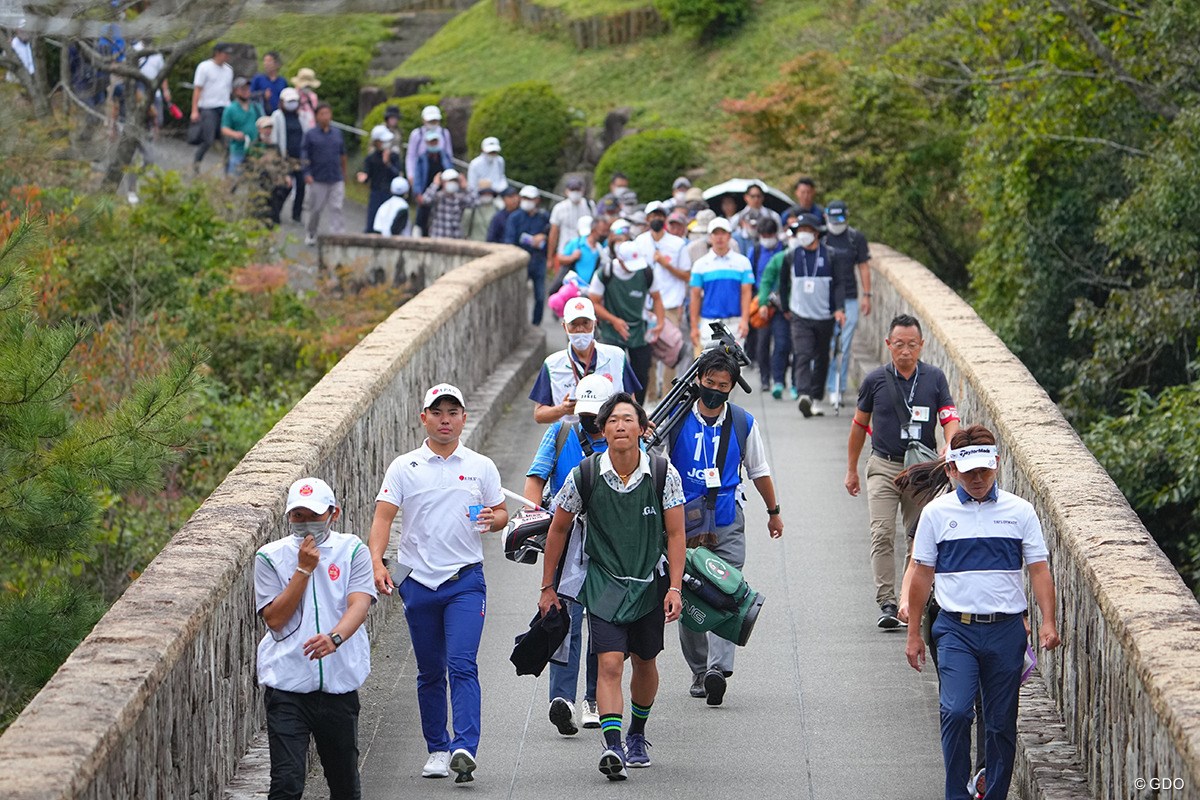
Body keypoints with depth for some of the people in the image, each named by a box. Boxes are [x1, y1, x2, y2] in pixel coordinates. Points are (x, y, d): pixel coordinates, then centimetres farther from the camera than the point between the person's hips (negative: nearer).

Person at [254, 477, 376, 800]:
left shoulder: (352, 551, 3)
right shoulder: (271, 557, 2)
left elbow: (359, 603, -12)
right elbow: (274, 618, -6)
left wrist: (335, 637, -32)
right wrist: (304, 569, -11)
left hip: (340, 684, 1)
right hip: (288, 685, -1)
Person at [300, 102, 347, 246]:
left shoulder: (337, 134, 10)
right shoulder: (311, 135, 1)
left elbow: (342, 154, 19)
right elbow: (304, 156, 0)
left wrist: (344, 174, 22)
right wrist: (307, 174, -12)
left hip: (336, 179, 2)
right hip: (318, 180, -2)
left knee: (336, 208, -7)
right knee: (315, 208, 6)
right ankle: (310, 234, 26)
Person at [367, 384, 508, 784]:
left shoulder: (481, 467, 6)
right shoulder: (404, 467, 3)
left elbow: (500, 513, 14)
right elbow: (383, 516, -3)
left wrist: (492, 519, -11)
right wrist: (377, 562, -18)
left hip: (466, 579, -1)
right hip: (419, 581, 1)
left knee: (462, 665, -15)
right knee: (430, 672, 9)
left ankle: (465, 749, -24)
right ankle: (437, 749, 21)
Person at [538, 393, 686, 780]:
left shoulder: (663, 474, -9)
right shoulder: (584, 475, -11)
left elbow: (675, 534, -2)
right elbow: (558, 529, 3)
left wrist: (675, 588, -10)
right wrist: (548, 587, 6)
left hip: (650, 584, 2)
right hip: (603, 584, -2)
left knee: (644, 663, 16)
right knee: (609, 663, -17)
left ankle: (637, 734, 39)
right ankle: (613, 747, -25)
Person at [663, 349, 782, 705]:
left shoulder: (742, 422, 6)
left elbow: (759, 471, 19)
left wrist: (774, 512, 25)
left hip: (727, 521, 0)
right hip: (684, 520, 0)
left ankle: (718, 668, -26)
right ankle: (699, 672, 13)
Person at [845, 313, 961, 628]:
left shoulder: (934, 378, 2)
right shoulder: (876, 380, 1)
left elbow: (949, 418, -2)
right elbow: (860, 424, 12)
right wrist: (851, 469, 15)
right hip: (884, 467, -1)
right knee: (882, 534, -13)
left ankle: (915, 600, 16)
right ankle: (887, 604, -16)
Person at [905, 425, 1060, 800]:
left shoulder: (1019, 511, 5)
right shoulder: (937, 513, 4)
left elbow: (1039, 570, 5)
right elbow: (921, 575, 9)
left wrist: (1048, 622, -7)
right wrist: (914, 634, 9)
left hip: (1006, 629, 1)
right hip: (956, 630, -1)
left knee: (1001, 723, 5)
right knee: (956, 712, -16)